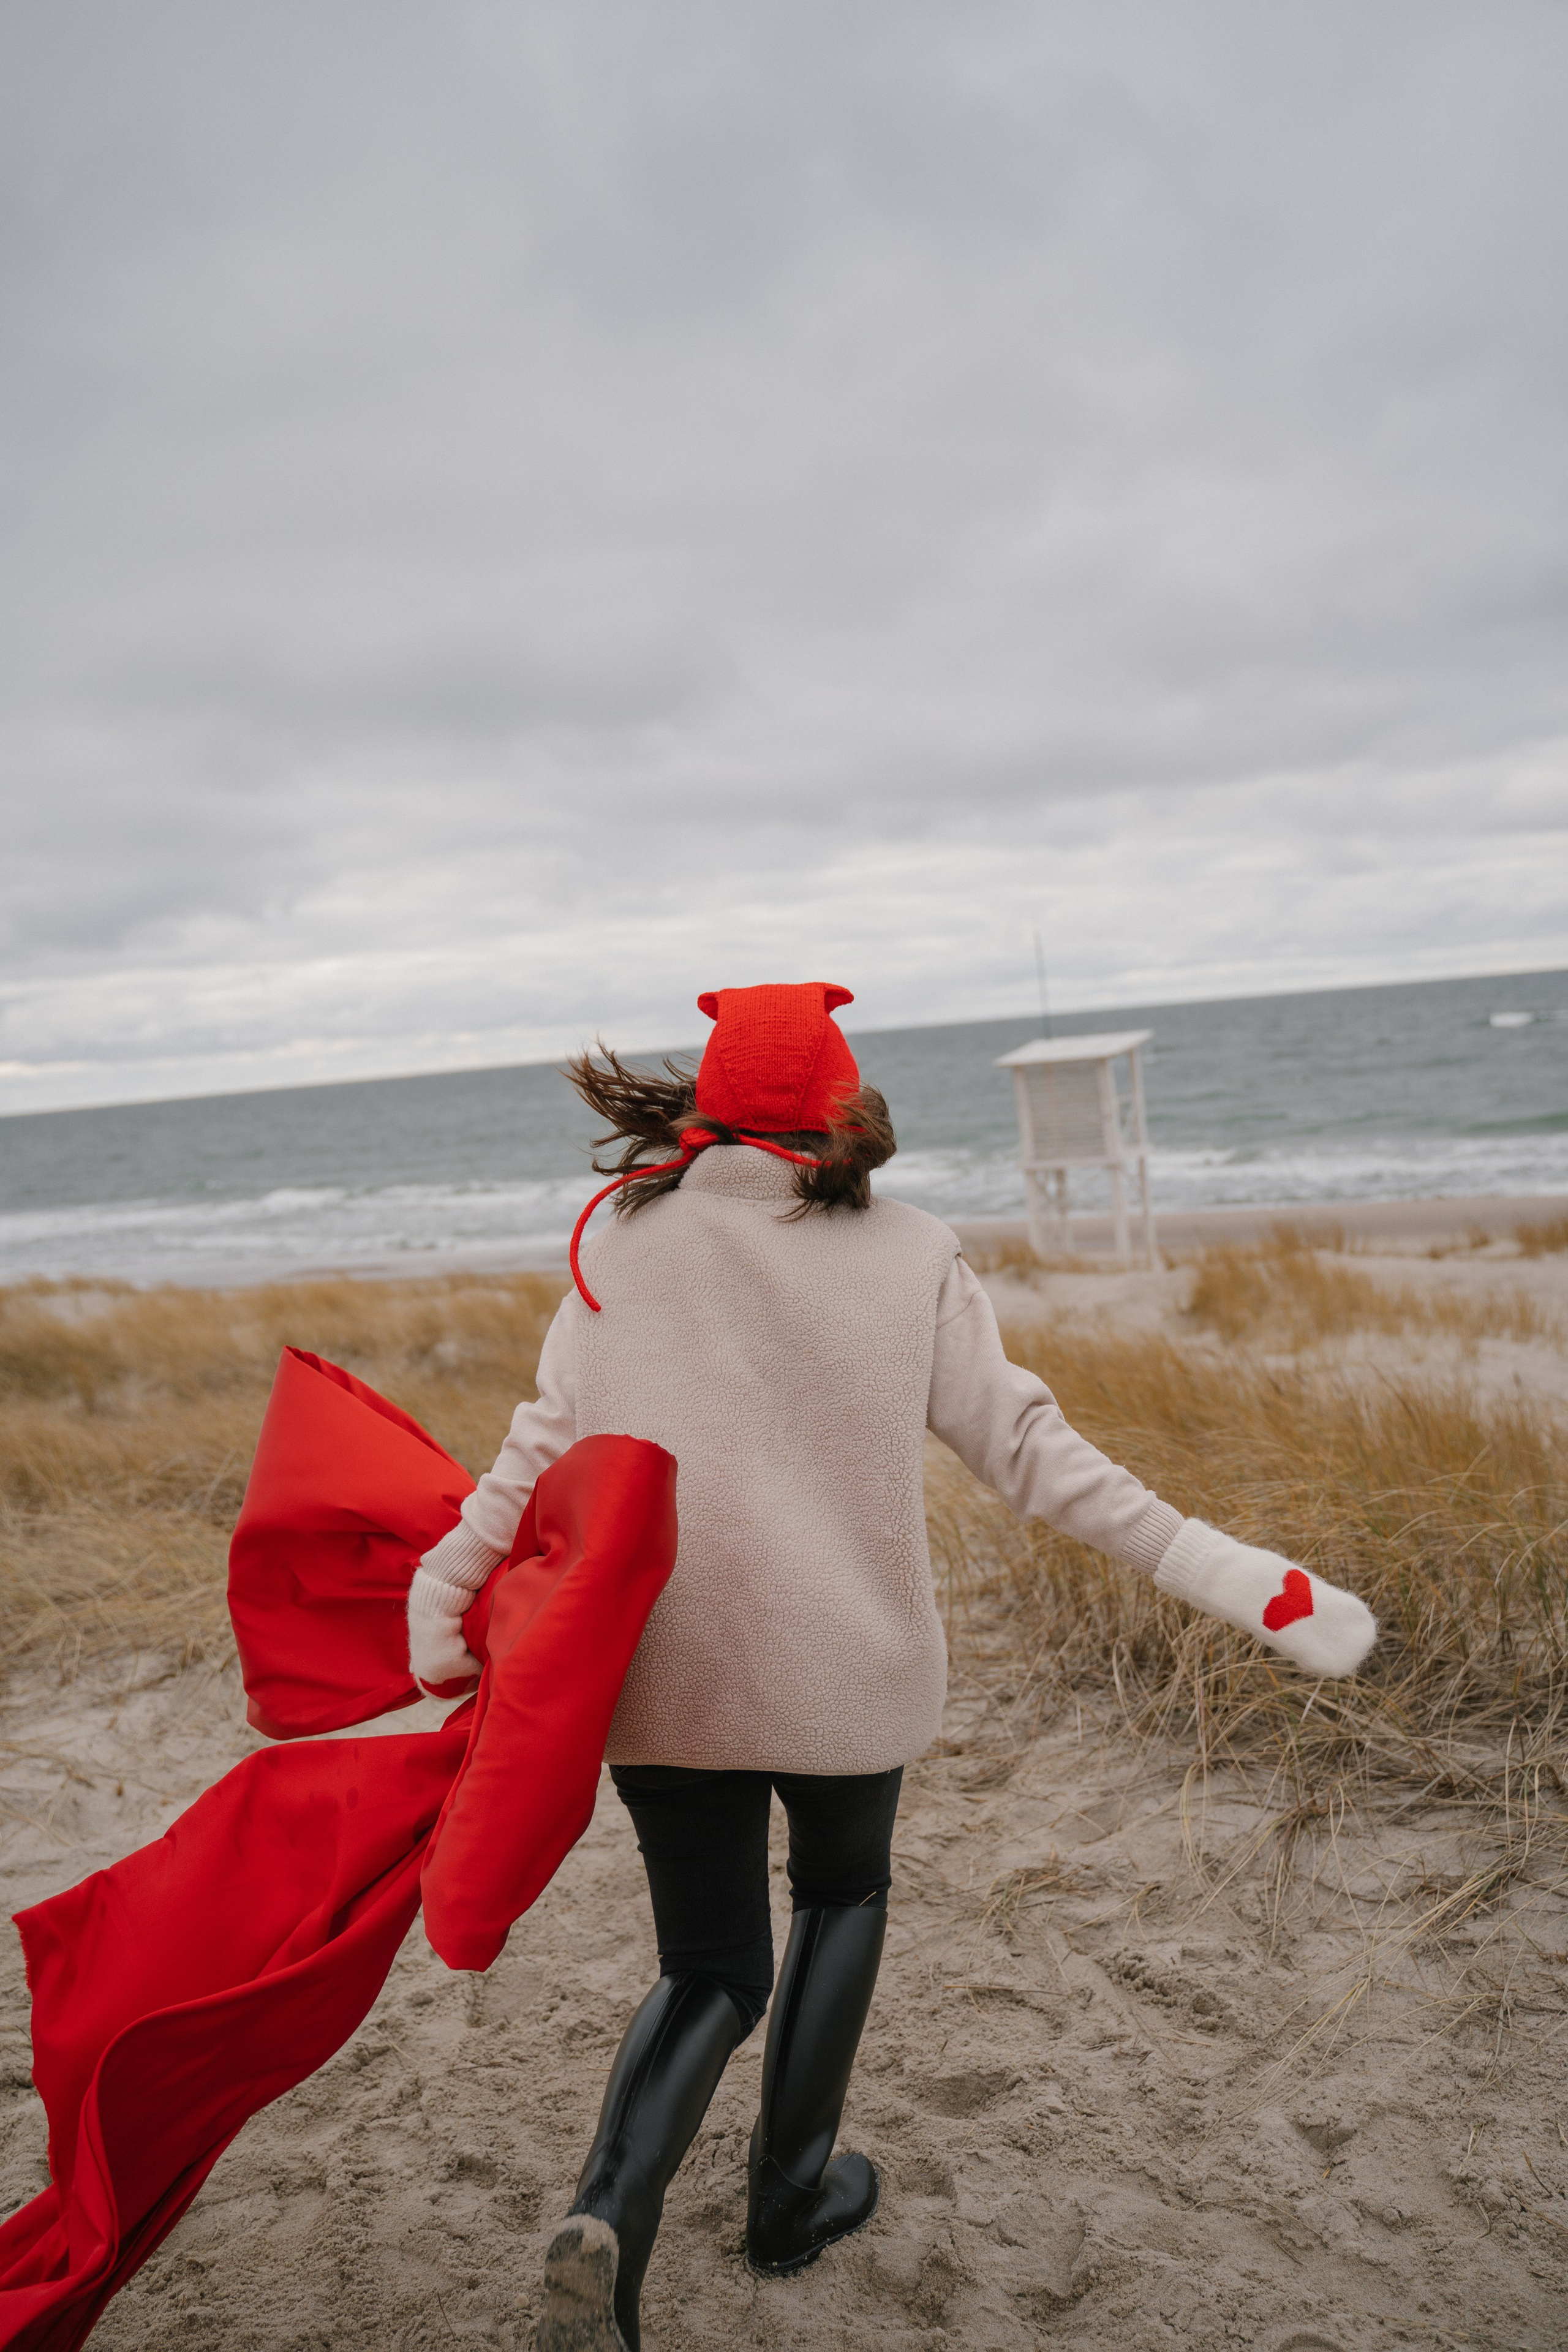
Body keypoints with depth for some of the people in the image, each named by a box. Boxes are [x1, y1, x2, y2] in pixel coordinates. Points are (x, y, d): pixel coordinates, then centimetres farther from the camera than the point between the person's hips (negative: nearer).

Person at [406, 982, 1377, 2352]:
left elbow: (544, 1450, -7)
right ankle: (792, 2199, 37)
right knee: (843, 1895, 29)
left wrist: (440, 1597, 0)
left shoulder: (624, 1249, -2)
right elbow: (1029, 1452, -10)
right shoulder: (910, 1258, -7)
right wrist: (1235, 1578, -5)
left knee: (711, 1972, 19)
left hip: (661, 1676, 2)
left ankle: (612, 2213, -5)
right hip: (843, 1670, -1)